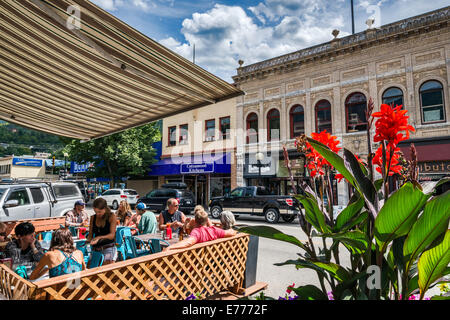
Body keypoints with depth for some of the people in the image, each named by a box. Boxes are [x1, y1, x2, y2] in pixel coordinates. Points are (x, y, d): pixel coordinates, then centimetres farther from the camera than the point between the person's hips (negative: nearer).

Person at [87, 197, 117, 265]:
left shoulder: (111, 217, -5)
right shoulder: (93, 218, 9)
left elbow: (112, 235, -11)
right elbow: (90, 234, 13)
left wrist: (99, 238, -26)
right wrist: (88, 240, -10)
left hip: (108, 248, -4)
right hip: (95, 249, 5)